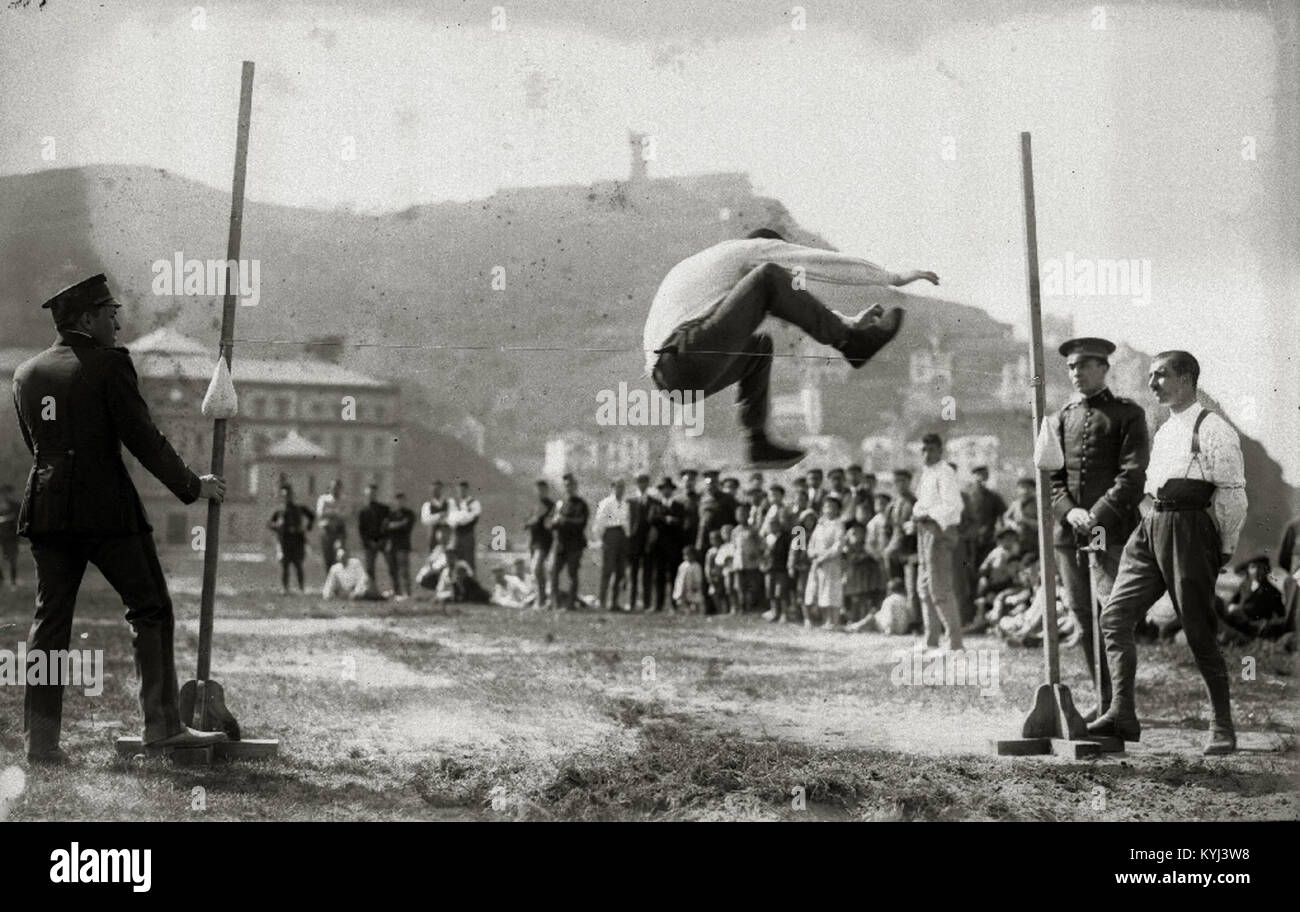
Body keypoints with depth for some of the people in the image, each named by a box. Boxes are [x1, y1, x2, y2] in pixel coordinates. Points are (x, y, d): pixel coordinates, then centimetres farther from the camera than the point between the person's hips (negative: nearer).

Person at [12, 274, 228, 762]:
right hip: (108, 509, -6)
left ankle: (40, 739, 6)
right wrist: (192, 486, 1)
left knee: (50, 619, 8)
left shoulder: (26, 373, 12)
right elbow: (143, 438, -9)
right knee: (151, 611, 5)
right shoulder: (109, 364, -8)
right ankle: (162, 725, 4)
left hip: (46, 509, 6)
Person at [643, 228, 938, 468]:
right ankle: (852, 343, 0)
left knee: (760, 344, 31)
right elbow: (829, 263, 10)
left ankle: (758, 443, 20)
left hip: (666, 374, 9)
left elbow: (795, 302, 39)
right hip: (688, 357, -9)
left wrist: (849, 322, 40)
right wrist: (895, 278, 19)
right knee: (768, 278, -8)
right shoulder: (754, 249, 10)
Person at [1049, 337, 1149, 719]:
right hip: (1069, 531, 5)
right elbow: (1050, 474, 11)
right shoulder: (1063, 416, 16)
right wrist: (1069, 511, -6)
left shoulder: (1127, 413, 2)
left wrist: (1097, 514, -15)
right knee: (1083, 619, 7)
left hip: (1111, 530, -5)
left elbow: (1133, 473, -6)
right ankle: (1104, 701, 16)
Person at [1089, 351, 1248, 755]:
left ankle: (1223, 726, 9)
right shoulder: (1163, 431, 21)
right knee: (1114, 615, -4)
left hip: (1188, 527, -8)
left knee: (1199, 631, -3)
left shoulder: (1212, 429, -5)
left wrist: (1225, 548, -3)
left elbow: (1232, 493, -6)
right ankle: (1122, 713, -4)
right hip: (1152, 525, 8)